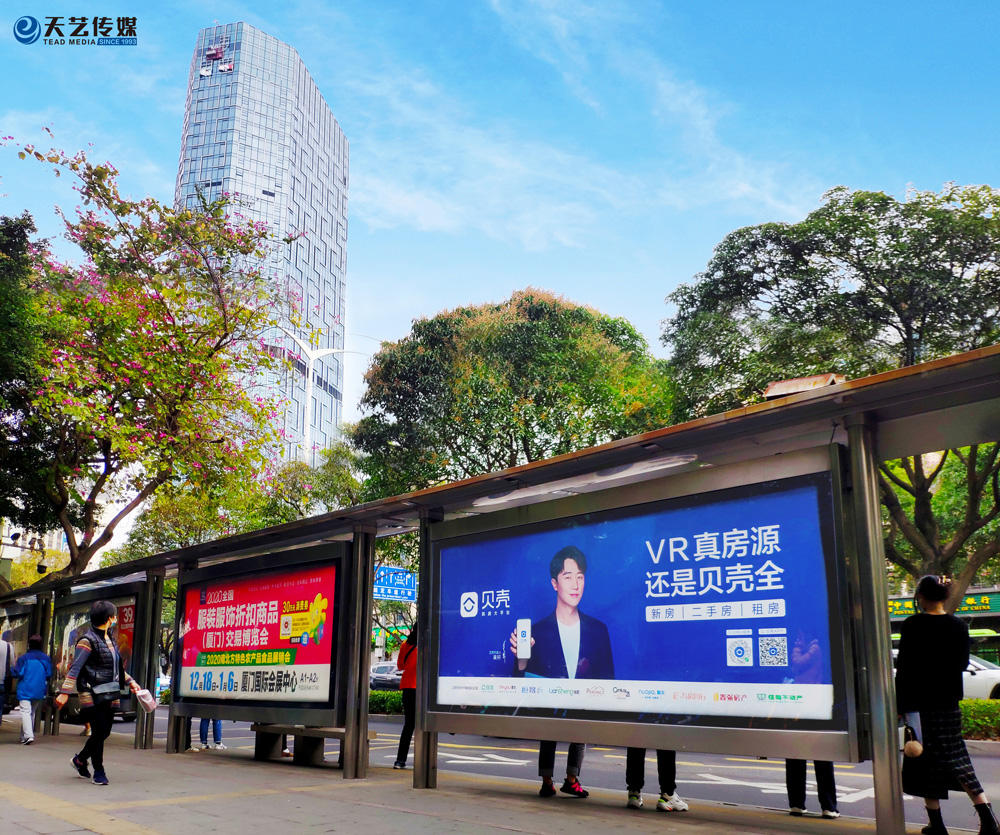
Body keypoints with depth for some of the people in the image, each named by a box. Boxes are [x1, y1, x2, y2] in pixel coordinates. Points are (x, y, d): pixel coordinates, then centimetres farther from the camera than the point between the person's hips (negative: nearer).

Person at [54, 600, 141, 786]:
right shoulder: (88, 640, -10)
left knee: (104, 732, 9)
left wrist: (131, 682, 21)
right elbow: (75, 668, -17)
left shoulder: (109, 640, 15)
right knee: (99, 732, -6)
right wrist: (64, 693, -22)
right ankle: (99, 771, 9)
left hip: (109, 695, 8)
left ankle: (80, 760, 32)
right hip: (92, 695, -8)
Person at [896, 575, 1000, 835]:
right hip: (949, 703, 5)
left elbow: (904, 669, -12)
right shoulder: (959, 626, 2)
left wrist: (900, 706, -7)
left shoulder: (913, 625, -13)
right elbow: (962, 663, 13)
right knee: (956, 758, 12)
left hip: (921, 703, -5)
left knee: (926, 761, 4)